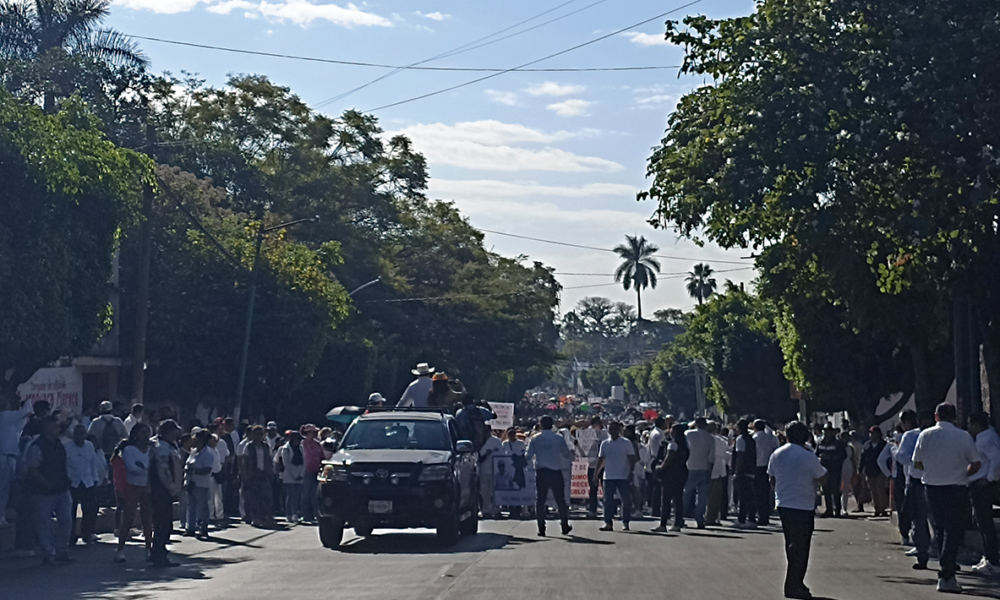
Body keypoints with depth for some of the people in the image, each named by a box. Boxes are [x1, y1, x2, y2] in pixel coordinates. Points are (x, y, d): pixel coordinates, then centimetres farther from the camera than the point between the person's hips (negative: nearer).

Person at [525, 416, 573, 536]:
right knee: (560, 500, 10)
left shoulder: (535, 439, 0)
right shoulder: (559, 438, -1)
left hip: (541, 472, 0)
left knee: (540, 500, 4)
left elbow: (528, 456, 2)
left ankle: (541, 529, 0)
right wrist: (571, 455, 27)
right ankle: (565, 527, 15)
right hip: (556, 472, 0)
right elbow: (567, 455, 4)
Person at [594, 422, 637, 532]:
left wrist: (631, 473, -10)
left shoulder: (626, 443, 0)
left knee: (626, 500, -2)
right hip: (608, 476, 3)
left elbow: (632, 459, -1)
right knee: (608, 500, 0)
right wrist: (596, 473, 6)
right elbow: (601, 460, 13)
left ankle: (625, 522, 8)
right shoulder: (605, 444, 10)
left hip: (623, 476, -3)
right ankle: (608, 522, 3)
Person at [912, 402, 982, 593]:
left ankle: (948, 568, 25)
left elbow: (917, 463, 7)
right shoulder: (963, 436, -9)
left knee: (942, 529, 19)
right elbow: (975, 464, -3)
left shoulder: (925, 435, -1)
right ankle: (946, 577, -8)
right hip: (956, 489, -3)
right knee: (954, 532, 0)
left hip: (932, 487, 4)